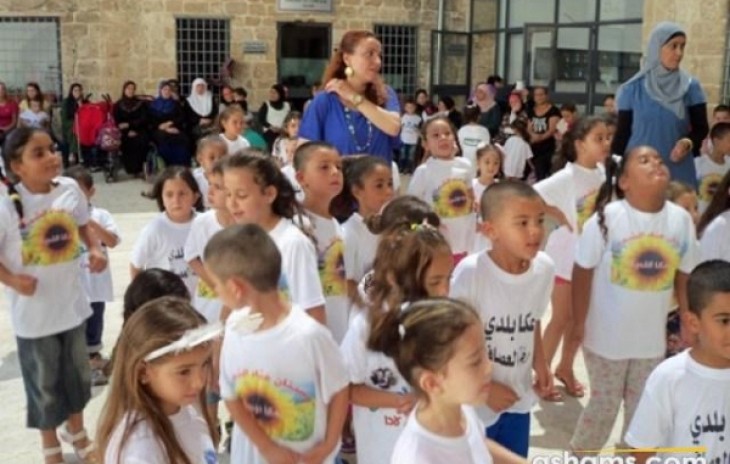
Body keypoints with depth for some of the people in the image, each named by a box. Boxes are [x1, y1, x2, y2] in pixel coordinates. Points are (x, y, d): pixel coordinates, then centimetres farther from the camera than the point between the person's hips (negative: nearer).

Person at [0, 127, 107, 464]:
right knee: (44, 384, 13)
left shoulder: (69, 189, -9)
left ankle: (76, 431, 48)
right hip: (34, 312, -4)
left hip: (72, 302, 4)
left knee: (78, 373, 22)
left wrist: (95, 250, -6)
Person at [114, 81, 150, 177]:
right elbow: (117, 122, 6)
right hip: (125, 132, 2)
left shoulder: (141, 103, 12)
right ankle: (131, 168, -17)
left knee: (142, 140, -28)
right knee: (127, 141, -24)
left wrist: (129, 124, -10)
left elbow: (144, 119, 2)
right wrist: (128, 131, -12)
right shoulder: (118, 105, 13)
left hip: (139, 131, -2)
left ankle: (138, 168, -26)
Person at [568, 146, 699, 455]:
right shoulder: (607, 218, -16)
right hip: (607, 335, -3)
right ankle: (578, 453, 34)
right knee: (604, 404, 11)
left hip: (652, 337, 3)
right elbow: (583, 271, -9)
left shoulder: (681, 220, -7)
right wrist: (579, 323, -8)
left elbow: (684, 275, 4)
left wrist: (687, 324, 7)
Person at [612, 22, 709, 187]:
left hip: (679, 172, 1)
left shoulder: (691, 87, 1)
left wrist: (688, 142, -17)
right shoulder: (632, 89, 0)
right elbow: (622, 133, 3)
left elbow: (701, 128, 3)